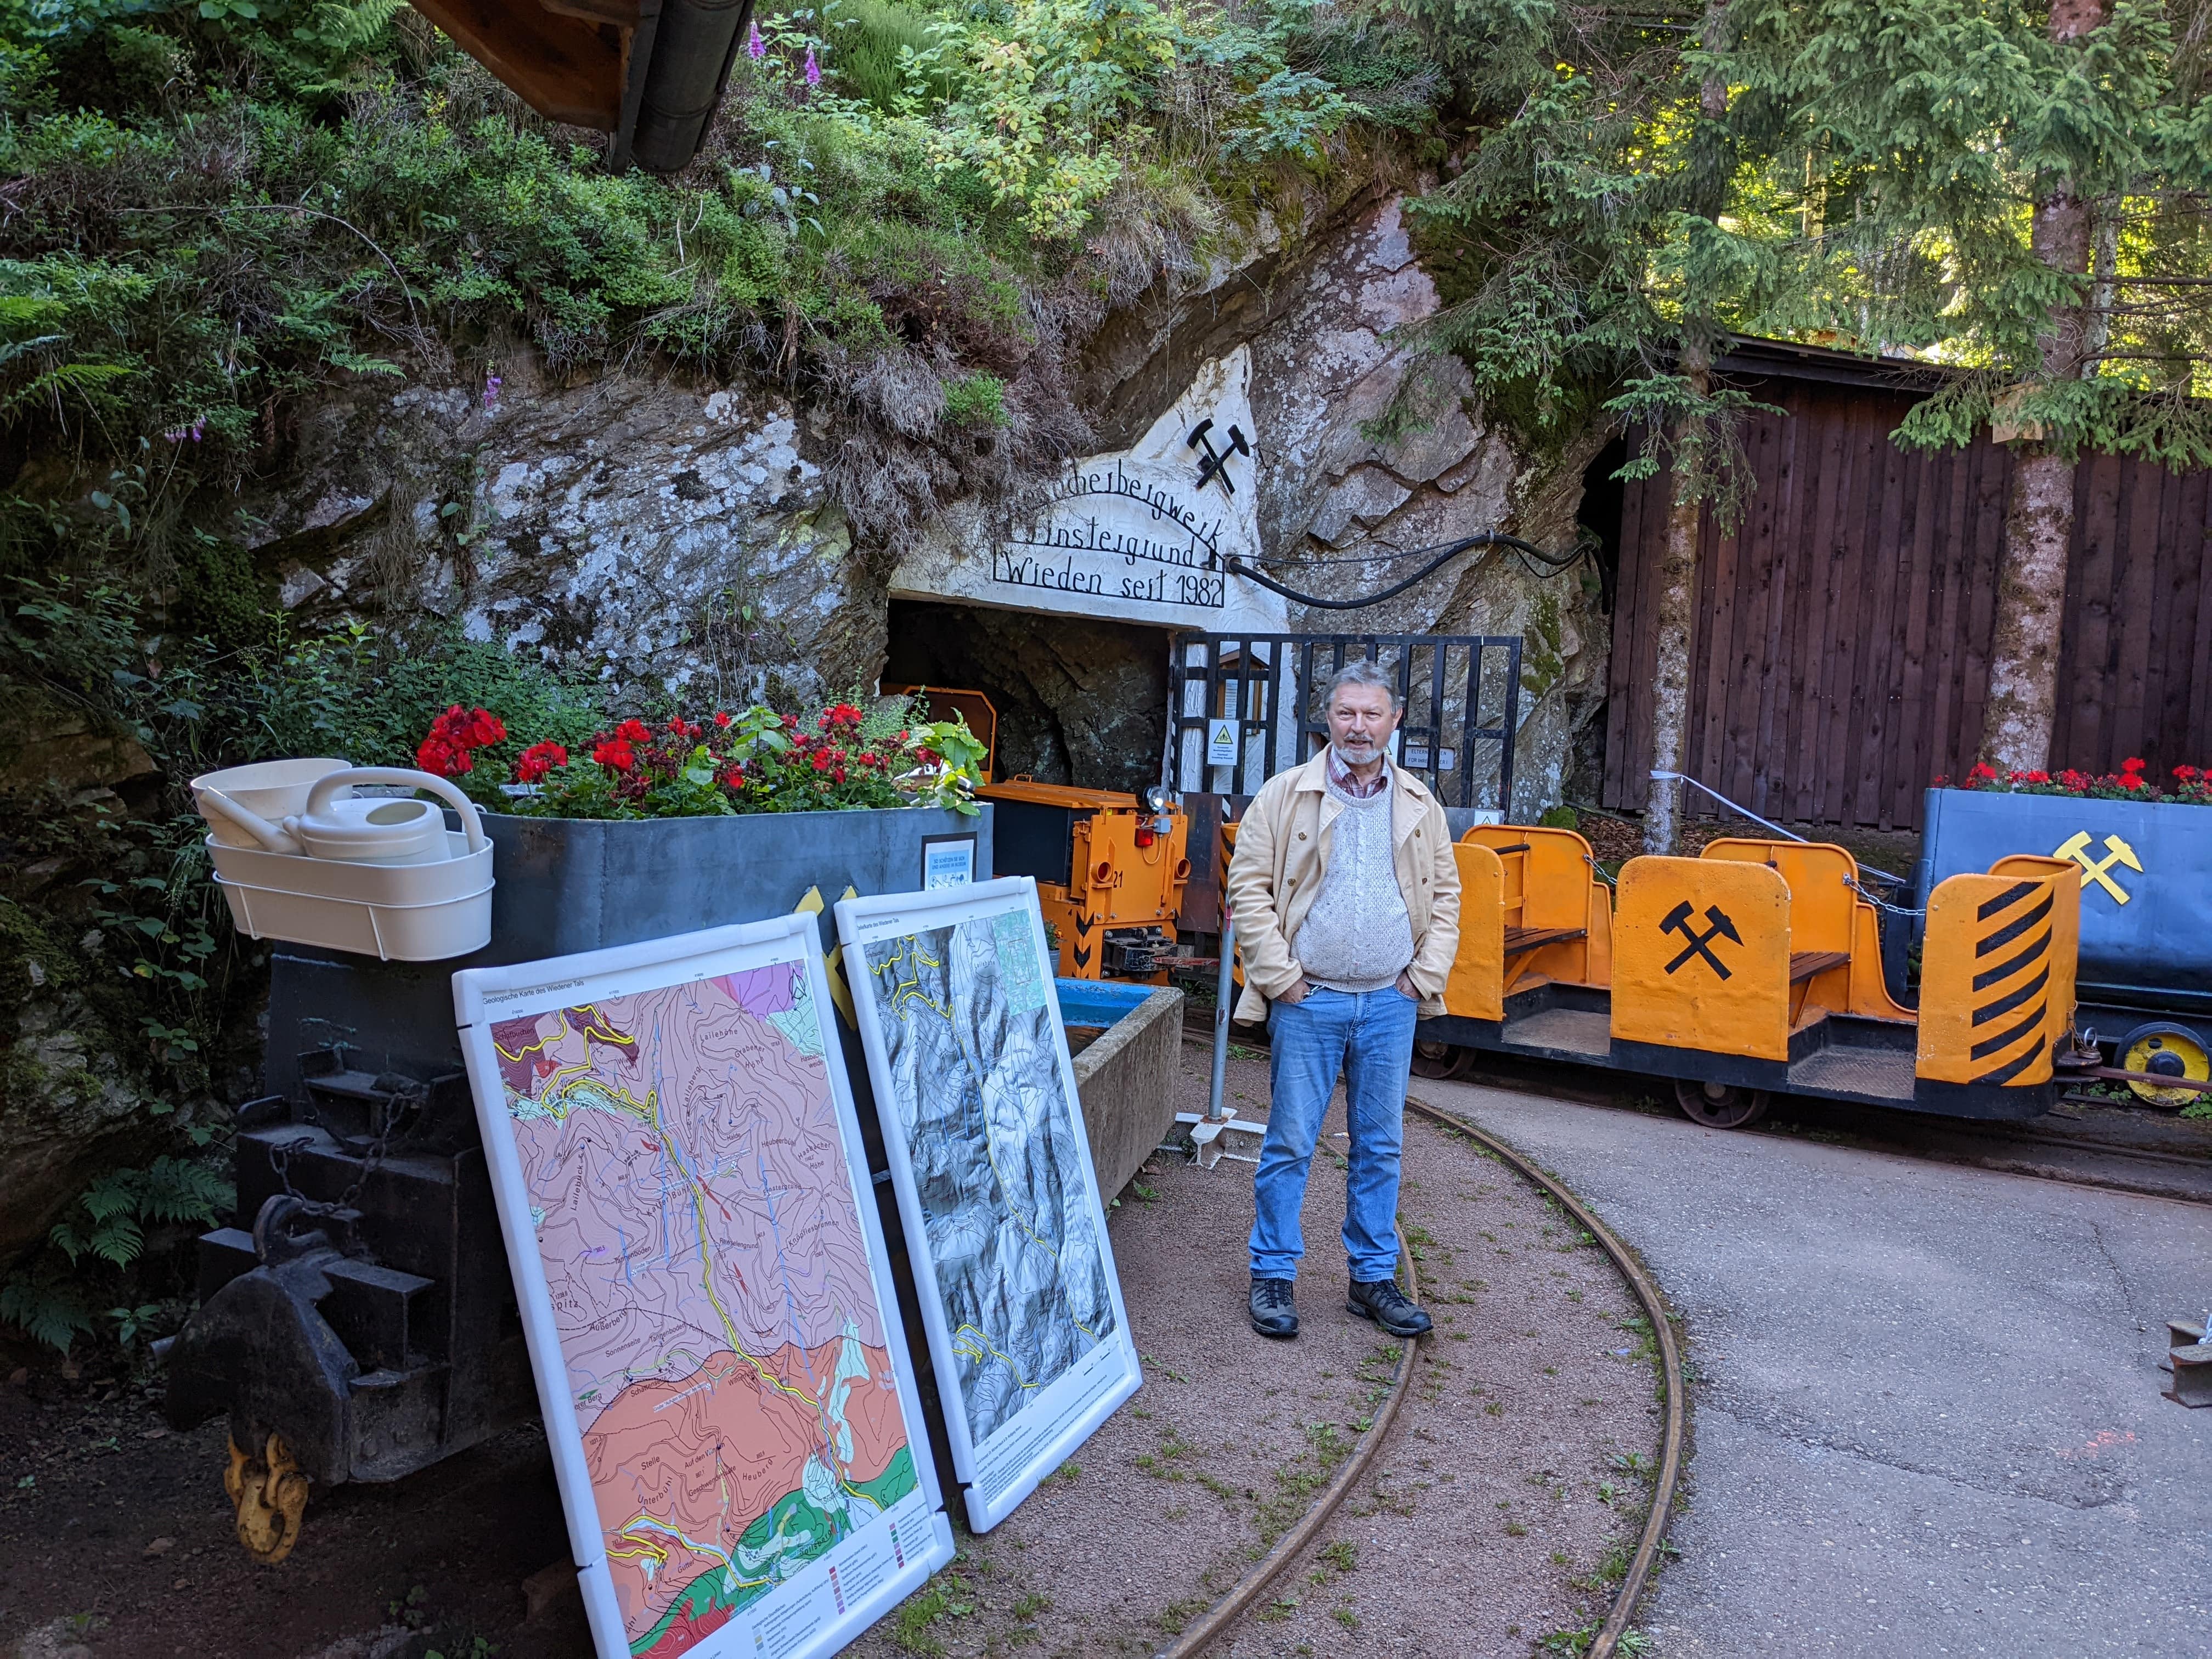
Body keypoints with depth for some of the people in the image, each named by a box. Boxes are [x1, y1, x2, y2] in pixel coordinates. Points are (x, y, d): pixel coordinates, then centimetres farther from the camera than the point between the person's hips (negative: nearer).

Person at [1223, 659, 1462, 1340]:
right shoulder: (1285, 795, -2)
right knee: (1290, 1142, 2)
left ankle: (1373, 1278, 23)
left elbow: (1445, 893, 14)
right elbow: (1249, 887, -3)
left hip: (1390, 1005, 3)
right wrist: (1278, 974, -8)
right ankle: (1272, 1275, 14)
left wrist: (1427, 974, 4)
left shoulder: (1419, 806, 9)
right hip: (1308, 1002, -3)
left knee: (1379, 1146, 11)